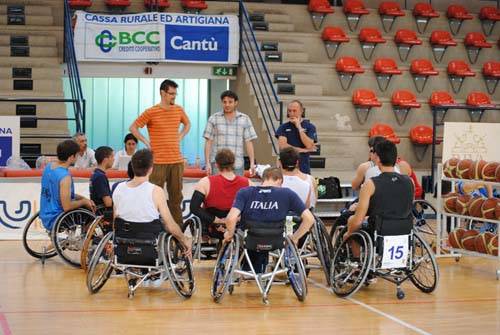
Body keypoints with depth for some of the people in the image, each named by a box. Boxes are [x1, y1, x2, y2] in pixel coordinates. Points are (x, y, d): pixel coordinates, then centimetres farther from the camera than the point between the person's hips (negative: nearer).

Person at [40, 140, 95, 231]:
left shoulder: (49, 167, 3)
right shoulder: (65, 177, -24)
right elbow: (67, 207, -26)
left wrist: (81, 198, 10)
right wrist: (83, 201, -9)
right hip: (56, 222, -9)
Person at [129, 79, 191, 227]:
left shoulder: (179, 110, 8)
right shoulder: (151, 112, -6)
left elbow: (187, 124, 28)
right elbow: (133, 127, 0)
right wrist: (146, 142, -5)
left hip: (177, 161, 5)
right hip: (159, 161, -4)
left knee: (176, 195, 8)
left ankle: (177, 226, 15)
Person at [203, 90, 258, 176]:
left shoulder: (245, 119, 8)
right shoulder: (213, 119, 5)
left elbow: (248, 142, 6)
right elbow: (208, 142, 4)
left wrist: (252, 163, -1)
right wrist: (207, 163, -3)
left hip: (237, 166, 1)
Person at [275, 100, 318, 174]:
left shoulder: (309, 127, 5)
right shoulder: (283, 127, 7)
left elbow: (309, 145, -8)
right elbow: (282, 145, -6)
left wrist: (299, 127, -9)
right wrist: (303, 150, -5)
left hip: (303, 167, 0)